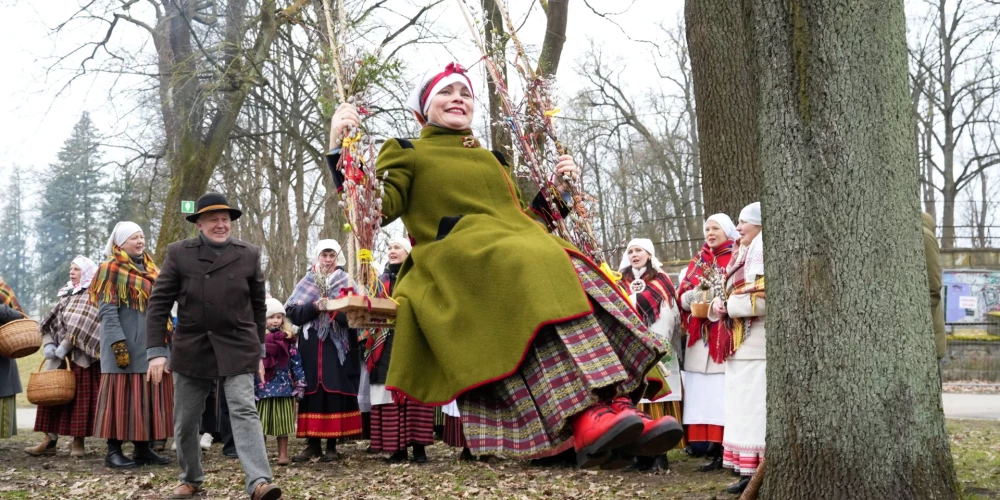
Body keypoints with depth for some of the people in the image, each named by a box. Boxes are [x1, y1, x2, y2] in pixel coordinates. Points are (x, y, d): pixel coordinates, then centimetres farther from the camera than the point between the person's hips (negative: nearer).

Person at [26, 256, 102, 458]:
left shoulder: (93, 296, -5)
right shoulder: (66, 295, 17)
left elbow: (82, 326, -16)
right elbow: (51, 322, 14)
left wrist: (64, 347, -18)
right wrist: (48, 344, -2)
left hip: (81, 357, -7)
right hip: (59, 357, 7)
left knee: (80, 397, -4)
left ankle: (78, 441, 1)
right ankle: (50, 440, 4)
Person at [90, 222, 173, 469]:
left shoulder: (150, 269, 17)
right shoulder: (111, 270, -6)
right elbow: (107, 312, -13)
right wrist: (118, 344, -21)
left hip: (150, 345, 8)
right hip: (126, 347, -7)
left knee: (148, 395, 7)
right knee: (122, 395, -5)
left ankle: (143, 448, 12)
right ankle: (114, 450, -1)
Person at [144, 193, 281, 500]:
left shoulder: (249, 255, 4)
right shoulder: (178, 253, 0)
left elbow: (257, 306, 11)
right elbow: (159, 303, -2)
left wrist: (259, 351, 11)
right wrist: (156, 351, -8)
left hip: (237, 348, -1)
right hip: (191, 349, 1)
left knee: (244, 411, -15)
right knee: (185, 420, 11)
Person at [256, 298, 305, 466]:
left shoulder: (288, 339, 5)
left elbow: (296, 362, 6)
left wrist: (300, 383, 2)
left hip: (284, 386, 2)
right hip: (263, 387, -1)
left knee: (282, 422, 6)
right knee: (261, 423, 4)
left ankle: (283, 453, 13)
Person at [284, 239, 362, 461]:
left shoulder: (347, 283, 8)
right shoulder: (306, 282, 11)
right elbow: (291, 311, 1)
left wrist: (337, 309, -21)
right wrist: (314, 307, -13)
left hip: (337, 346, -1)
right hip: (311, 347, 1)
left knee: (336, 392, -4)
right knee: (312, 392, -1)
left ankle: (332, 445, 0)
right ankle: (313, 443, 4)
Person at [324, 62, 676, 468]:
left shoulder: (492, 160, 34)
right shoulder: (407, 154, 17)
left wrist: (557, 191, 21)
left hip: (519, 251, 6)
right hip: (457, 263, -6)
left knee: (578, 282, -27)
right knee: (533, 273, -38)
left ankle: (613, 404, -39)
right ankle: (583, 419, -51)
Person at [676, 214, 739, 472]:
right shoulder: (697, 262, 18)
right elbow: (682, 298, 14)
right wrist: (695, 296, -7)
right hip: (700, 340, 6)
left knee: (723, 394, -9)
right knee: (704, 395, 2)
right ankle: (713, 451, 4)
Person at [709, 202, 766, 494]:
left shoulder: (764, 254, -11)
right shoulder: (744, 256, 20)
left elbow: (764, 299, -21)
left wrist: (728, 306, -10)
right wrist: (719, 305, 1)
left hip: (757, 347, -10)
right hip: (742, 345, 10)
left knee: (756, 409, -8)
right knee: (744, 409, 9)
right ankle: (750, 472, 12)